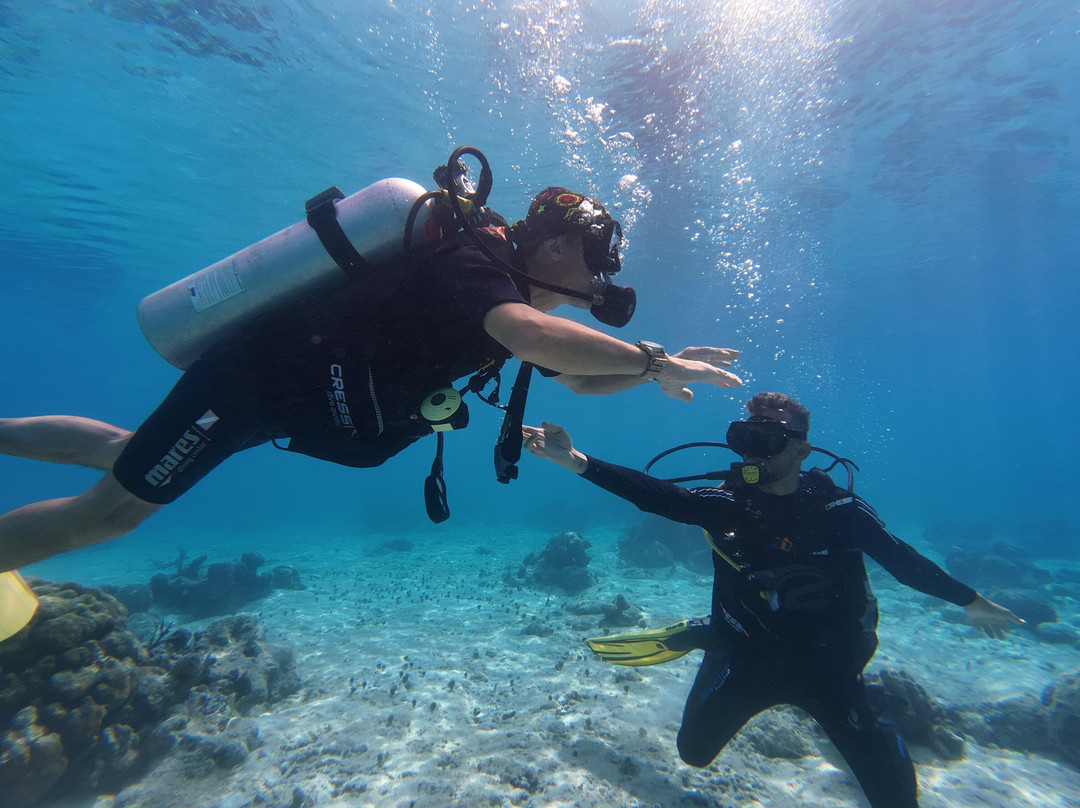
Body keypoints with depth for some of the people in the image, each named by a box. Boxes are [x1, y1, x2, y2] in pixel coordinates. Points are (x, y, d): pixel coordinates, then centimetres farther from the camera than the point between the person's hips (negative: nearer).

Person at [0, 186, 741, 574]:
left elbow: (577, 376, 9)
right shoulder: (472, 264, -26)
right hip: (255, 375, -8)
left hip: (284, 387, 8)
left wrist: (656, 366, -1)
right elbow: (534, 336, -47)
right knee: (112, 510, 5)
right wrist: (651, 361, -36)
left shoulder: (505, 288, 3)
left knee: (124, 455, 27)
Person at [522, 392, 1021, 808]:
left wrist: (969, 601, 14)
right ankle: (703, 637, 35)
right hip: (746, 655, 0)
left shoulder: (838, 509, -14)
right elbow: (650, 493, -27)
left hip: (823, 662, 0)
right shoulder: (725, 504, -16)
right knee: (694, 751, 18)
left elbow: (901, 558, 2)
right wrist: (576, 461, -39)